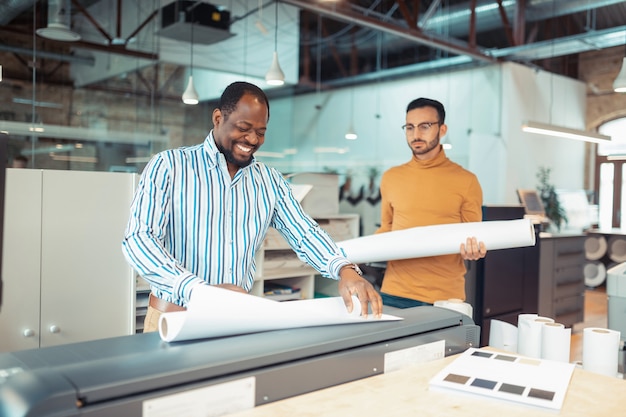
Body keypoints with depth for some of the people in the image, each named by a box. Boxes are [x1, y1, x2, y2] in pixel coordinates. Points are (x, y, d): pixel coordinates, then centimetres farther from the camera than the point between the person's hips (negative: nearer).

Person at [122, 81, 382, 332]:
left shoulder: (270, 181, 9)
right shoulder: (168, 166, -4)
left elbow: (304, 234, 5)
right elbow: (138, 239, -13)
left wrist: (346, 271, -16)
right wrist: (200, 290, -28)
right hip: (174, 317, -3)